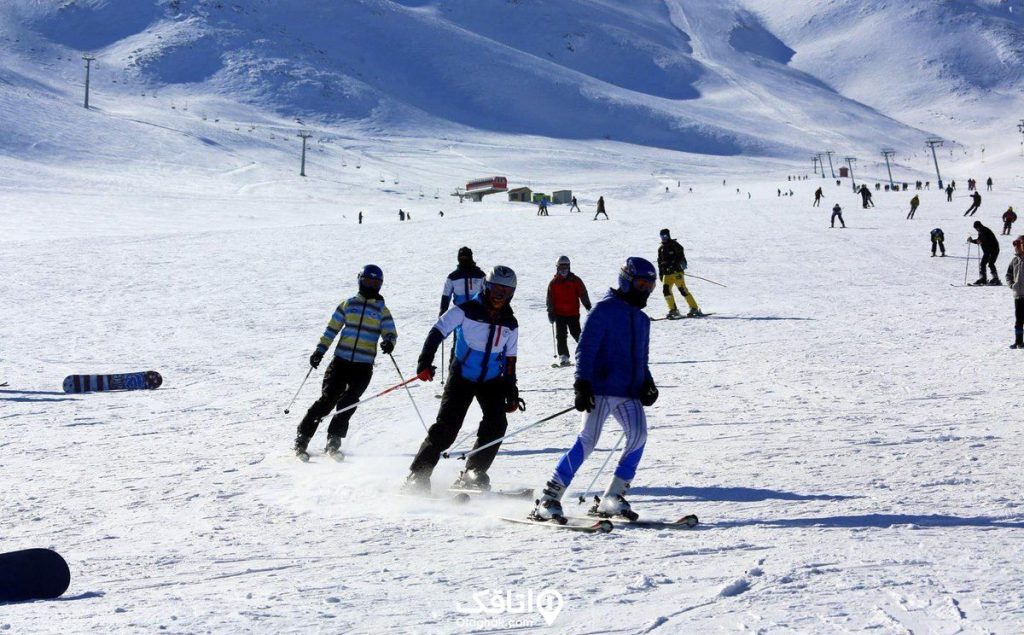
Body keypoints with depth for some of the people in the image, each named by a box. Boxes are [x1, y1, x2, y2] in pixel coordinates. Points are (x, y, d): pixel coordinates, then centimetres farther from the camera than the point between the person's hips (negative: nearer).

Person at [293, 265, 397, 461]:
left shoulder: (382, 310, 10)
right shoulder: (348, 304, 12)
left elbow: (390, 333, 3)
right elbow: (332, 328, 13)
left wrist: (389, 342, -21)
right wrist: (320, 350, 4)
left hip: (363, 366, 0)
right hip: (341, 362, 0)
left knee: (347, 404, -12)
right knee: (327, 399, -10)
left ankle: (333, 441, -3)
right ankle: (302, 439, -4)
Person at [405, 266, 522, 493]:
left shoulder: (510, 324, 3)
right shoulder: (466, 310, -12)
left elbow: (510, 361, 13)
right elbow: (437, 332, -14)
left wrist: (511, 393, 10)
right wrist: (425, 362, -26)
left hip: (492, 381, 4)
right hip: (462, 377, -4)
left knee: (496, 425, -16)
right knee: (446, 427, -13)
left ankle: (473, 474, -7)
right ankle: (418, 476, -5)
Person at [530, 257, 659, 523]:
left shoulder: (642, 319, 22)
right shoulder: (604, 309, -2)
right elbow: (585, 348, -8)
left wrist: (647, 383, 10)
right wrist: (582, 385, -16)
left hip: (630, 393, 7)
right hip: (601, 389, -7)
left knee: (638, 436, -12)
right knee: (587, 440, -14)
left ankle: (613, 498, -3)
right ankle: (548, 500, -12)